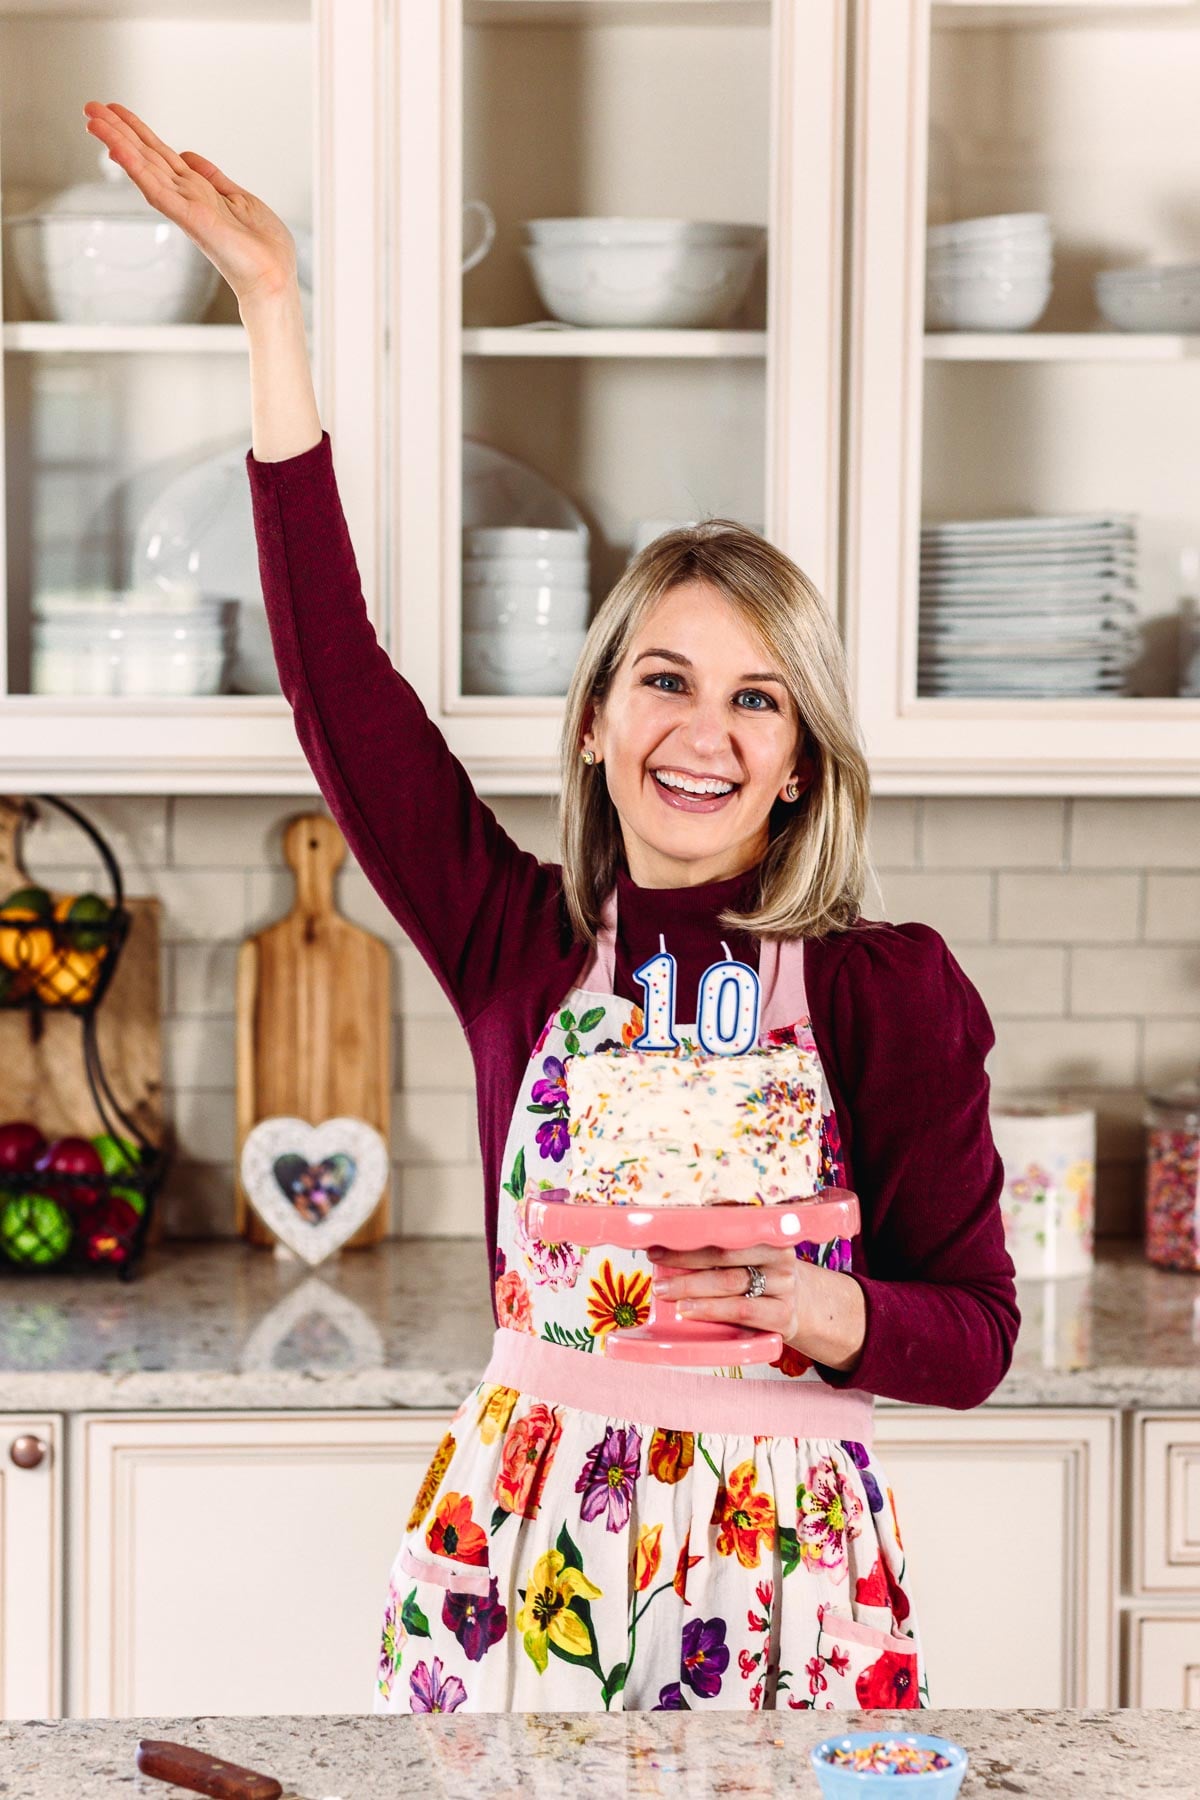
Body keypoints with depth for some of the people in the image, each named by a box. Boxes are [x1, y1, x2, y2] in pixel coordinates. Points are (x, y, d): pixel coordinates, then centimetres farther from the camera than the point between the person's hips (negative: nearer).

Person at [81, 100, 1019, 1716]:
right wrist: (272, 304, -4)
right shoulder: (524, 943, 1)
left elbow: (977, 1331, 0)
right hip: (519, 1540, 2)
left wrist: (827, 1313, -22)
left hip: (778, 1559, -1)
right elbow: (334, 669, -3)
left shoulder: (890, 990, -5)